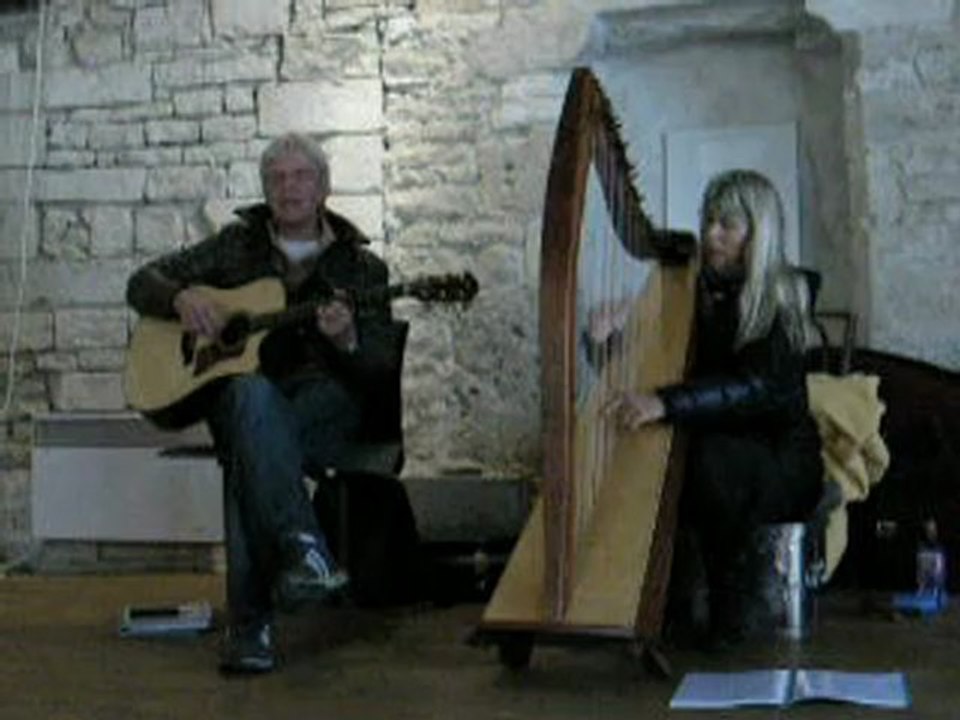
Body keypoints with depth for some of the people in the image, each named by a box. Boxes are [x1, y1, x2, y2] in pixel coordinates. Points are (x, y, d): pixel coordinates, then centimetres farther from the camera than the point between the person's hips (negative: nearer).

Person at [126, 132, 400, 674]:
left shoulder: (360, 265, 11)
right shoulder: (238, 244, 16)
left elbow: (381, 368, 4)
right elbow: (142, 283, 16)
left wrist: (348, 340, -19)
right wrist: (182, 296, -7)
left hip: (328, 401, -1)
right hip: (239, 398, 1)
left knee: (249, 448, -36)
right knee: (252, 393, -39)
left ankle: (250, 622, -40)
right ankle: (305, 549, -50)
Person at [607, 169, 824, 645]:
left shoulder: (783, 297, -10)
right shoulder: (696, 292, 5)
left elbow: (760, 386, -27)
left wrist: (665, 403, -40)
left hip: (779, 463, -4)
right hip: (712, 441, 5)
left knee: (713, 458, -34)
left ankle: (735, 607, -16)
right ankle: (673, 603, -12)